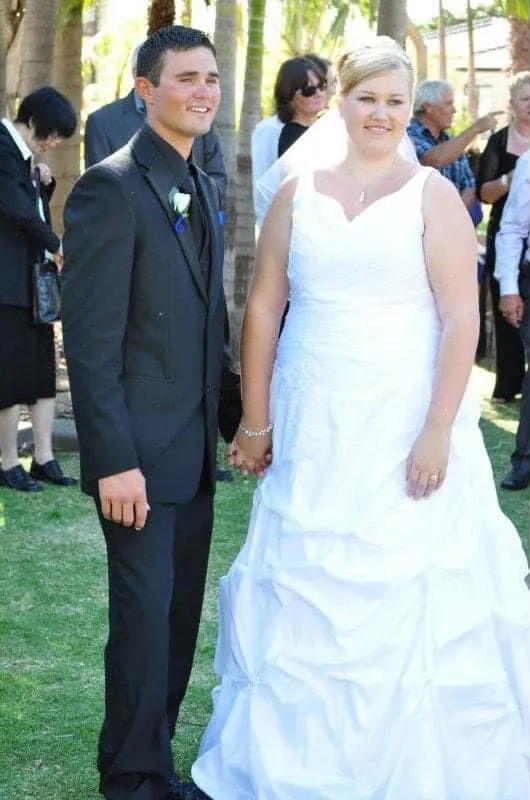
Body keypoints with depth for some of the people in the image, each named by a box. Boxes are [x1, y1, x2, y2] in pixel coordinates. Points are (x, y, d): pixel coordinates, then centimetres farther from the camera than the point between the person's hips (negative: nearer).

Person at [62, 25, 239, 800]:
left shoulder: (207, 190, 11)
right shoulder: (111, 189, -14)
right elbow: (90, 339, -18)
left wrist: (238, 419, 12)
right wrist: (114, 459, -21)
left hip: (196, 447, 7)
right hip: (141, 451, -7)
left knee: (181, 612, 12)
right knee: (145, 614, 1)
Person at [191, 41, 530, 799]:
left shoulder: (433, 195, -2)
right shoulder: (298, 193, 6)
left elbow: (461, 320, -7)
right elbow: (263, 309, 7)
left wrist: (437, 433, -14)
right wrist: (255, 422, 4)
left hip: (404, 427, -3)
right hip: (312, 427, 3)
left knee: (409, 597, 1)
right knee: (305, 597, 8)